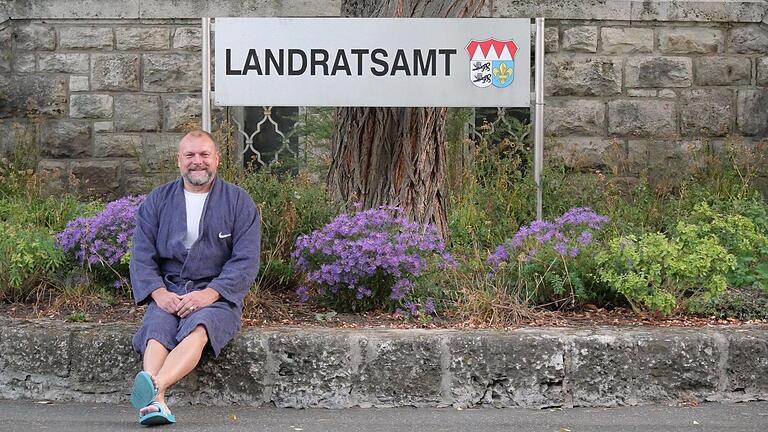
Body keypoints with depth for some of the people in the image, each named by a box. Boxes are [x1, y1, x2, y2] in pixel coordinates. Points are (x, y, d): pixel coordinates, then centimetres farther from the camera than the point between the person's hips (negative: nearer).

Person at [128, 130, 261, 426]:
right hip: (167, 292, 2)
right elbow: (142, 255, 8)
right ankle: (155, 403, -51)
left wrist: (209, 293, -17)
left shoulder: (239, 202, 6)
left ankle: (155, 385, -57)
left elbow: (246, 260, -3)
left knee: (198, 329, -34)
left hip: (218, 294, -2)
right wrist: (159, 293, -12)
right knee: (156, 331, -30)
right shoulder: (157, 201, 14)